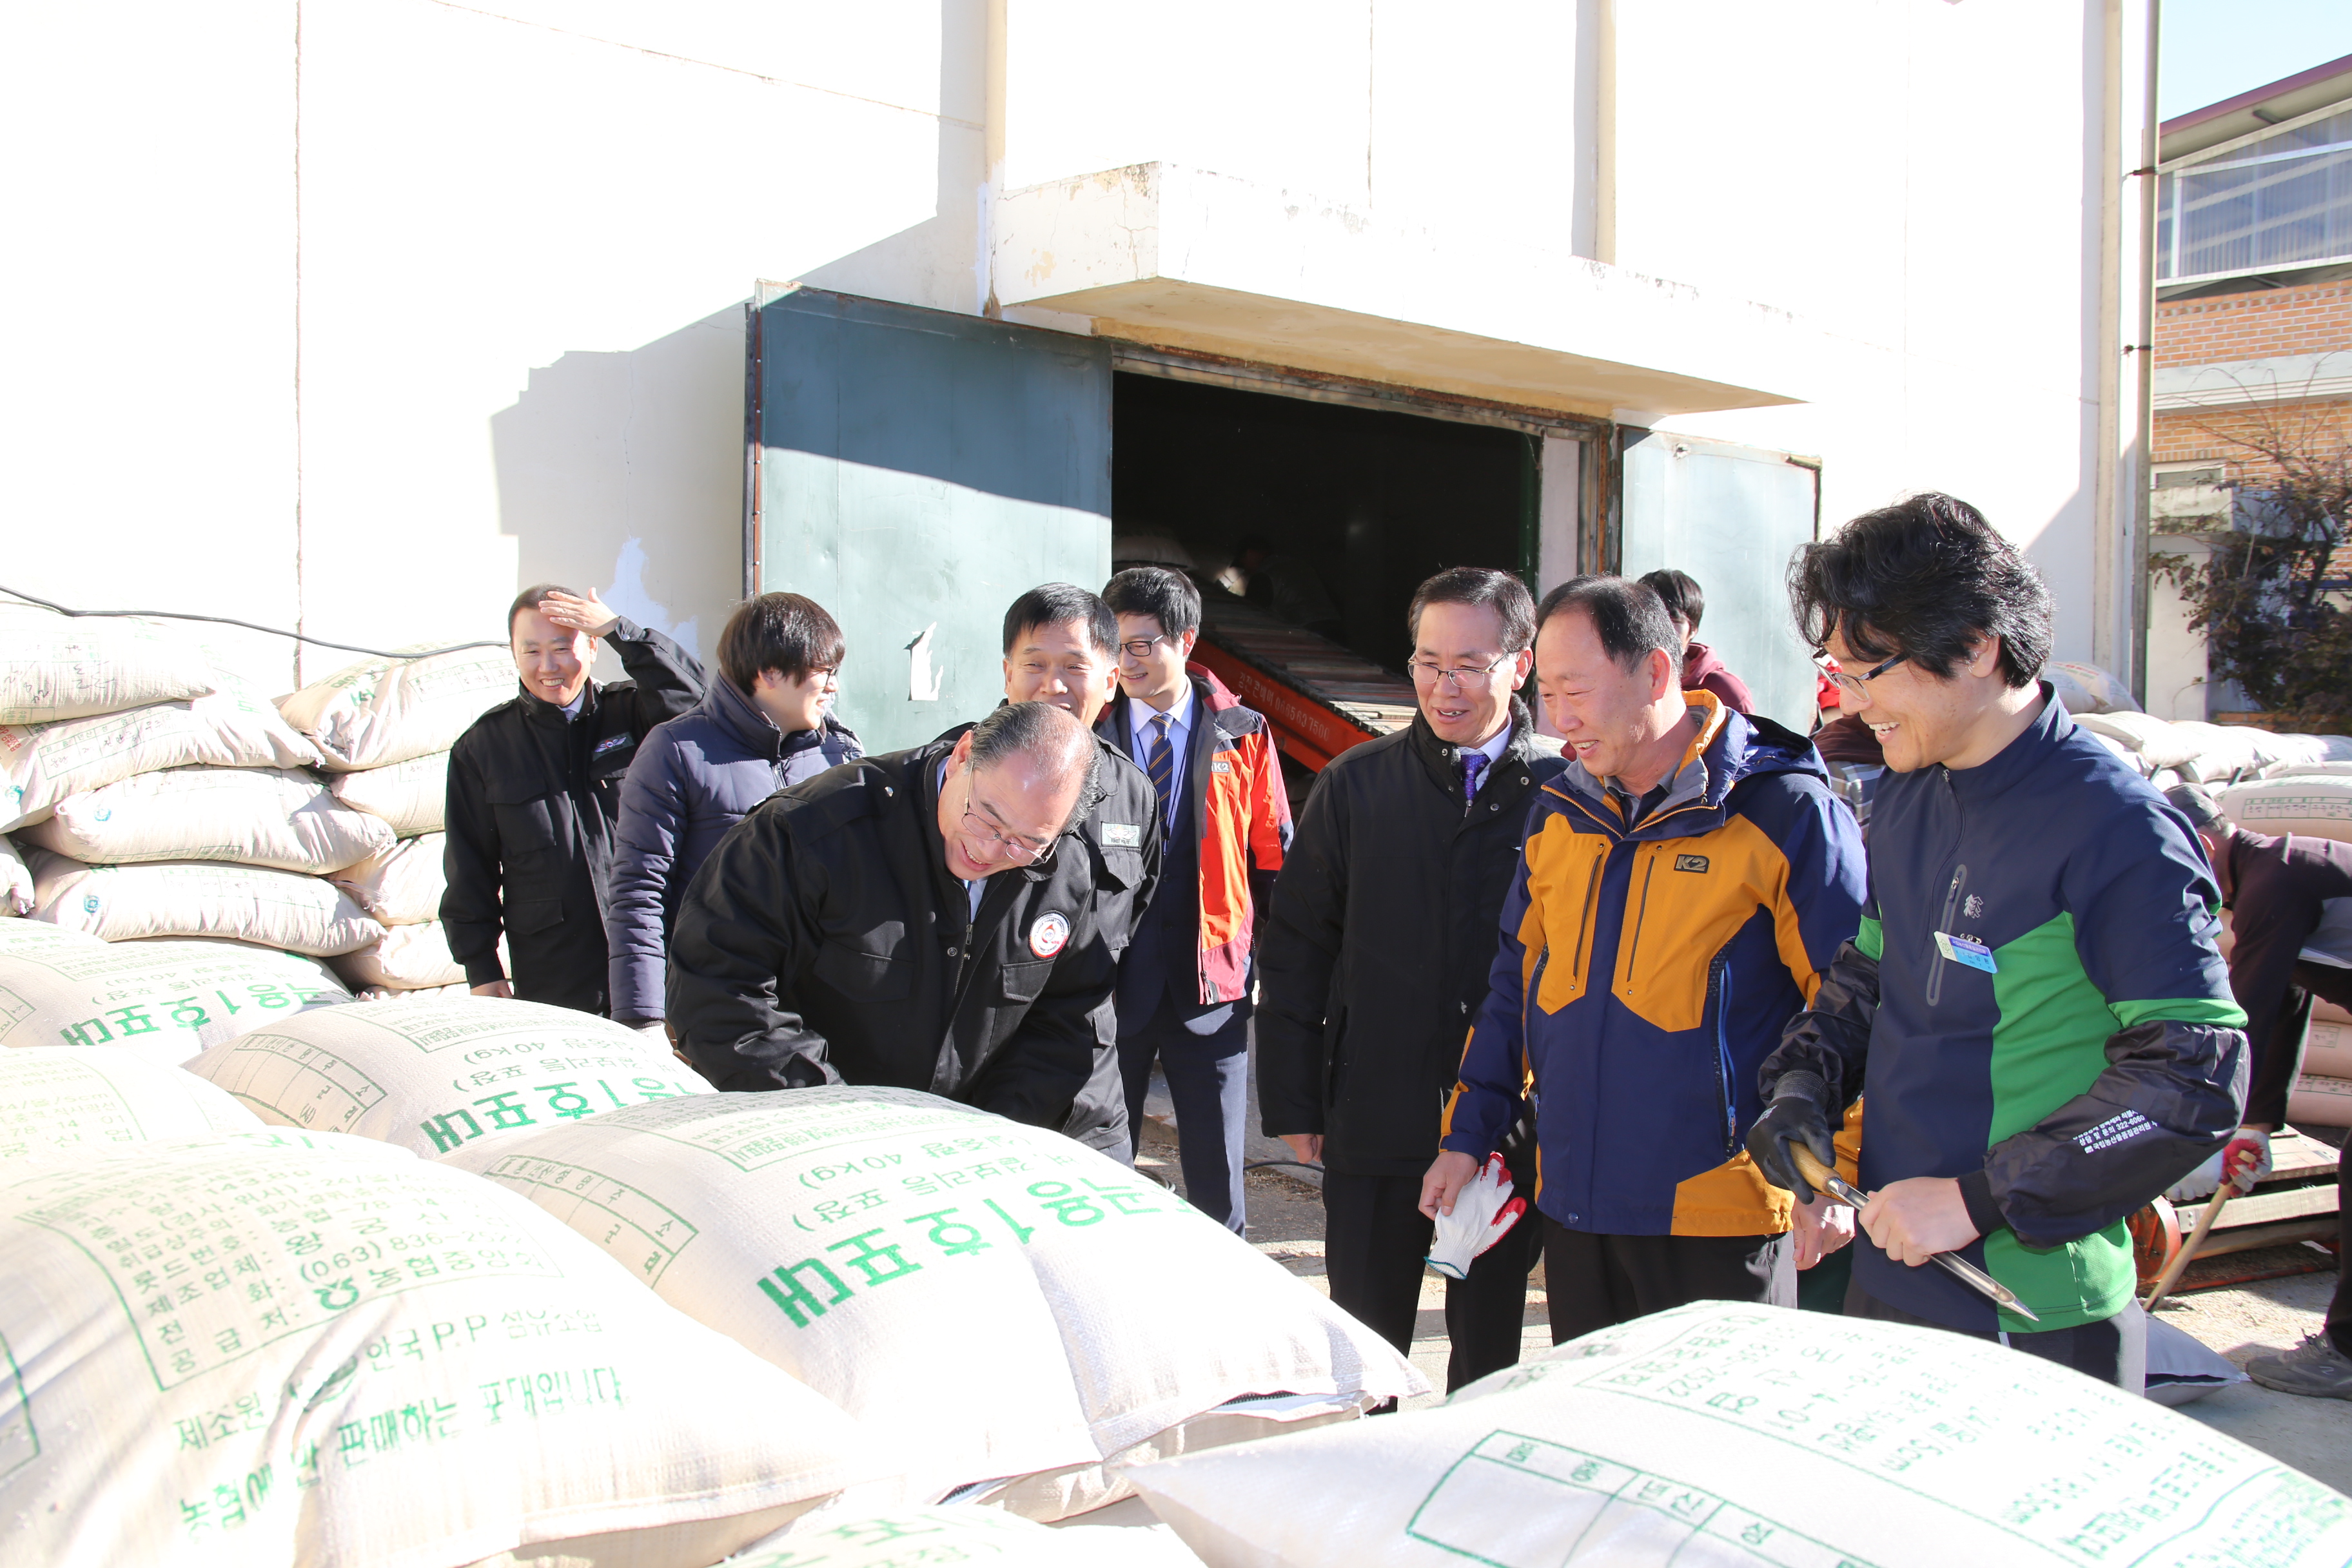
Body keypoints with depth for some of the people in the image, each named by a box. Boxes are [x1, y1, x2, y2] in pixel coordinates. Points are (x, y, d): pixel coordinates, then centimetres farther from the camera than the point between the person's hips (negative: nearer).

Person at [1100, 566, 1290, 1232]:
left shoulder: (1242, 736, 2)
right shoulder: (1089, 735, 1)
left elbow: (1273, 859, 6)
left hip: (1209, 984, 0)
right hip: (1108, 980, 0)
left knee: (1216, 1173, 7)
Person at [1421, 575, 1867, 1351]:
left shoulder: (1784, 813, -10)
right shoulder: (1558, 814, 9)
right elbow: (1518, 980, 16)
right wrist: (1468, 1135, 12)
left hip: (1719, 1218, -6)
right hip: (1574, 1206, 6)